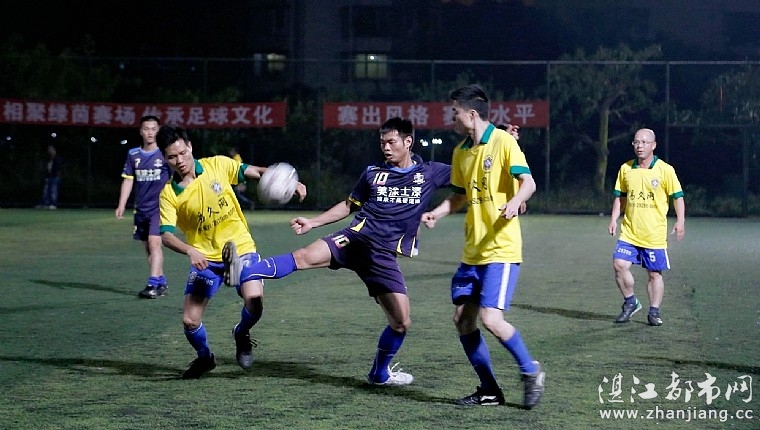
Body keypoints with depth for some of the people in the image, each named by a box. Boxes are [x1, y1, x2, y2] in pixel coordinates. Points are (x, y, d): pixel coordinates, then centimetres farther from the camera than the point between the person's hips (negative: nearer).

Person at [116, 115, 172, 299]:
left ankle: (152, 285, -19)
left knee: (154, 243, -17)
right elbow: (127, 180, 10)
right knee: (148, 247, 9)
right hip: (141, 208, 5)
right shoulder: (133, 154, 7)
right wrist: (121, 206, 4)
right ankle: (162, 283, 20)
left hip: (160, 207, -5)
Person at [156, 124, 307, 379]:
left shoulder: (217, 165, -6)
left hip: (241, 248, -1)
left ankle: (242, 334, 12)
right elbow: (166, 234, -17)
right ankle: (204, 357, 30)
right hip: (205, 259, 1)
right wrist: (190, 251, -36)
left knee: (254, 300, -25)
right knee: (190, 321, -5)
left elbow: (251, 171, 5)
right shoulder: (169, 194, -9)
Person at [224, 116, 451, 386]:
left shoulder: (430, 173, 6)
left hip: (383, 256, 0)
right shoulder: (373, 172, 10)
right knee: (305, 257, -28)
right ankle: (242, 274, -41)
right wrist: (312, 222, 14)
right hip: (356, 238, 0)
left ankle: (379, 374, 23)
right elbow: (350, 205, 21)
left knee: (401, 322, -1)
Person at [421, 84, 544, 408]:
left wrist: (514, 202, -38)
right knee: (462, 319, 4)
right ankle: (489, 391, 15)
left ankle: (531, 372, 7)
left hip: (501, 250, -8)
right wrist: (436, 214, 5)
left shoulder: (503, 141, -10)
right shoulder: (461, 151, 13)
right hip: (472, 251, 8)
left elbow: (528, 182, -18)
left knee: (490, 318, -16)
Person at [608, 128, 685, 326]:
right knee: (619, 265, -11)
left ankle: (654, 312, 15)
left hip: (655, 234, -3)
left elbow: (677, 196, -1)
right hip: (629, 233, 3)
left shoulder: (665, 170, -4)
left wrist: (680, 221, -9)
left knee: (655, 273, 3)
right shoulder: (625, 169, 7)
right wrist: (614, 219, 7)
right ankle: (630, 302, 10)